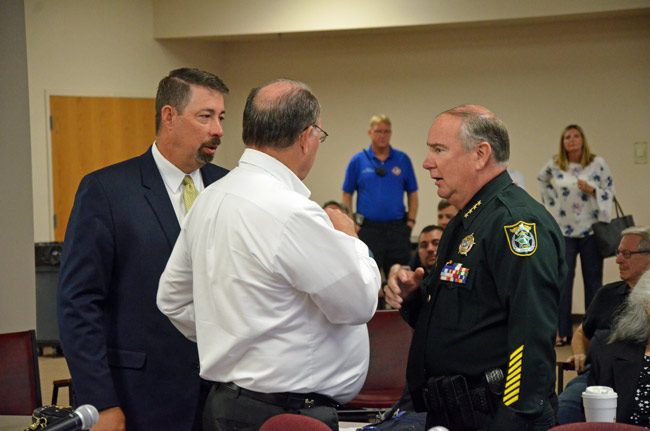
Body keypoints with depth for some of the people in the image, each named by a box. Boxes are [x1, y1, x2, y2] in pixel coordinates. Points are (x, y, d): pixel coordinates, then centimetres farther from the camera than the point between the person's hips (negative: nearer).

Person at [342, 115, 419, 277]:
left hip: (397, 228, 1)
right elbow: (347, 195, 5)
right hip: (368, 229, -1)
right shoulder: (358, 161, 2)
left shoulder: (403, 160, 5)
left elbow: (412, 194, 9)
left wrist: (410, 222, 0)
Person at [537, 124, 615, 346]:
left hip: (591, 230, -1)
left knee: (593, 281, 6)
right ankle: (562, 332, 8)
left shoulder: (597, 163, -4)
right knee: (562, 282, 2)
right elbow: (541, 180, 20)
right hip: (563, 230, 1)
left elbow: (609, 189, -1)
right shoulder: (554, 165, 1)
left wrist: (592, 191, -18)